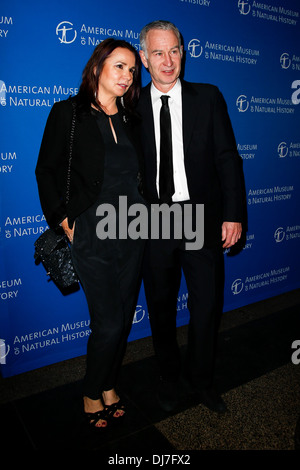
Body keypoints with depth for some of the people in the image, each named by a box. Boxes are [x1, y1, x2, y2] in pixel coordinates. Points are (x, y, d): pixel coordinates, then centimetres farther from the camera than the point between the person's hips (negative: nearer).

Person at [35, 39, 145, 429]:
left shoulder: (131, 118, 11)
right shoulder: (68, 113, -3)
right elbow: (46, 171, -1)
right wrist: (64, 221, -5)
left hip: (132, 231, 5)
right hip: (92, 235, -5)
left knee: (124, 317, 12)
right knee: (108, 324, -2)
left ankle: (110, 385, 35)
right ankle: (93, 393, 26)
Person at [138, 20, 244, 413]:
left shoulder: (208, 97, 4)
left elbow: (227, 157, 1)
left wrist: (233, 214, -6)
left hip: (203, 219, 0)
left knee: (207, 306, 8)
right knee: (161, 306, 14)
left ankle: (201, 377, 35)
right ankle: (169, 377, 38)